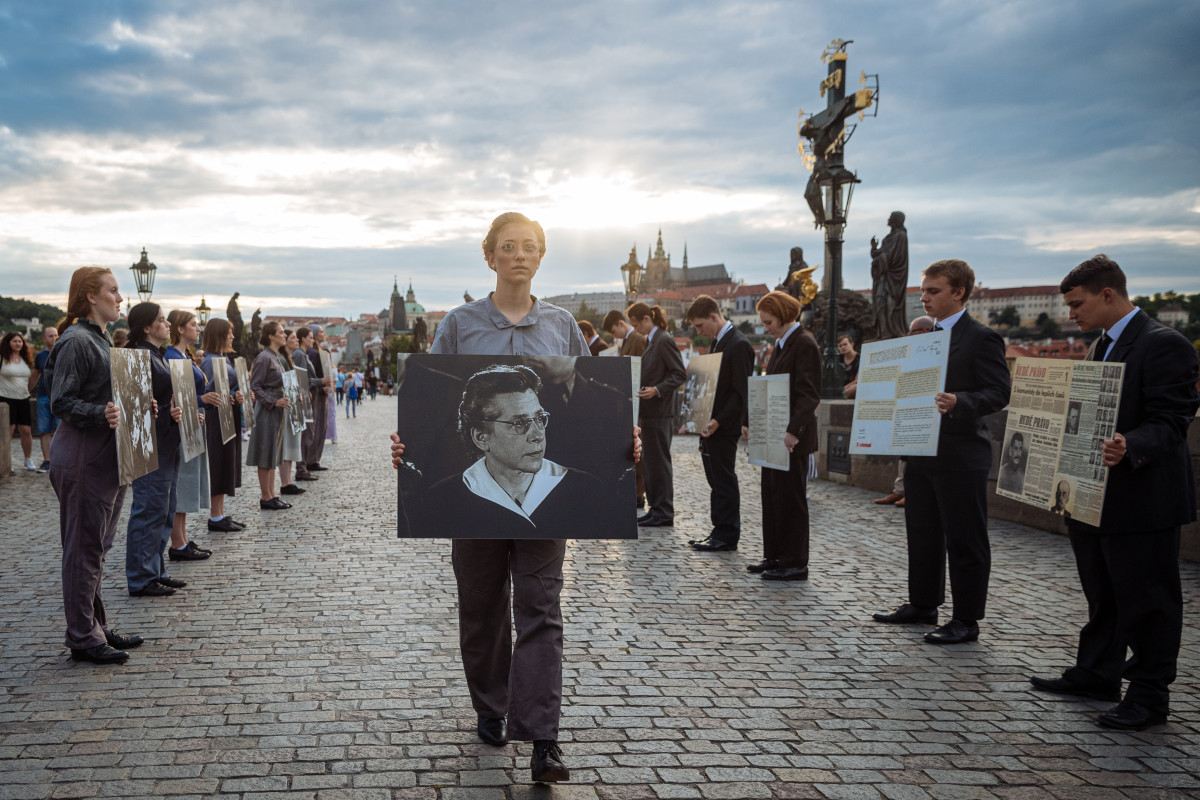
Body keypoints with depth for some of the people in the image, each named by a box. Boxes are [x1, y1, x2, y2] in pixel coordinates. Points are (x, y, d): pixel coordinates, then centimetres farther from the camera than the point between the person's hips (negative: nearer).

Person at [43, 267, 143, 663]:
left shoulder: (102, 340, 17)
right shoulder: (76, 341, -14)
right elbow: (61, 403, -19)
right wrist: (101, 413, -33)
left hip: (106, 458, 10)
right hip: (82, 461, -10)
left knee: (97, 547, 15)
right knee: (84, 548, -3)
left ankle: (98, 627, 25)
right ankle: (83, 638, 5)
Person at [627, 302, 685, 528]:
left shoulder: (664, 341, -13)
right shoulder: (651, 341, 16)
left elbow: (680, 374, -17)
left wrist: (657, 390, -25)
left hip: (659, 412, -10)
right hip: (648, 411, 10)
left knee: (660, 462, -5)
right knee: (651, 460, 13)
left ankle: (664, 513, 1)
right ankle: (655, 508, 19)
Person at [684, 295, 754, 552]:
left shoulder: (739, 345, -14)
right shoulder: (717, 342, 16)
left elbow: (741, 391, -19)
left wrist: (719, 421, -23)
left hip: (724, 427, -10)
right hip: (710, 425, 10)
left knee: (724, 480, -3)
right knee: (716, 480, 13)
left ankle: (727, 536, 4)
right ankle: (720, 531, 20)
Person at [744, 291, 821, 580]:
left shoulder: (804, 344, -13)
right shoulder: (780, 344, 16)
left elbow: (809, 394, -19)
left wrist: (793, 431, -26)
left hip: (792, 437, -9)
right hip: (774, 434, 9)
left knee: (790, 497, -3)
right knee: (772, 496, 13)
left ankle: (795, 563, 5)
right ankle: (775, 556, 22)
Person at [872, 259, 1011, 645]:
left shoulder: (982, 338, -9)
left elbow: (998, 393, -16)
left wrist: (958, 402, -32)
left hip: (960, 457, -8)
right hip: (922, 453, 9)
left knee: (964, 540, 0)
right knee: (922, 534, 16)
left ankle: (966, 620, 9)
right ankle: (922, 605, 29)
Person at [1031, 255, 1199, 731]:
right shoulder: (1101, 346, 15)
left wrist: (1129, 447, -38)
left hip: (1142, 501, -10)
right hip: (1095, 498, 10)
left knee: (1145, 601, 1)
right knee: (1101, 596, 19)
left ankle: (1149, 697, 12)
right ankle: (1097, 674, 32)